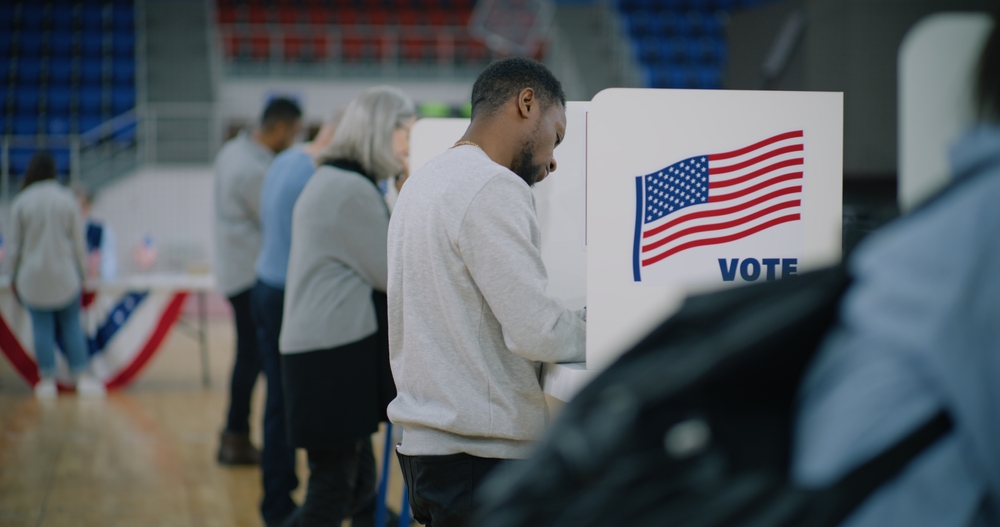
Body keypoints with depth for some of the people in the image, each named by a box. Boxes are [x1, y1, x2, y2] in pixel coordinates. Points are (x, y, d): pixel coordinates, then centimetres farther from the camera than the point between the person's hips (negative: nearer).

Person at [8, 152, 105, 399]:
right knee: (71, 325, 8)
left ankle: (48, 380, 4)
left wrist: (13, 277, 9)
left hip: (33, 277, -1)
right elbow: (78, 241, 0)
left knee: (42, 328, 4)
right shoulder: (67, 199, -3)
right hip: (65, 276, 1)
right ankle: (83, 378, 4)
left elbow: (15, 245, -1)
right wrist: (81, 273, 11)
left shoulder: (21, 202, -5)